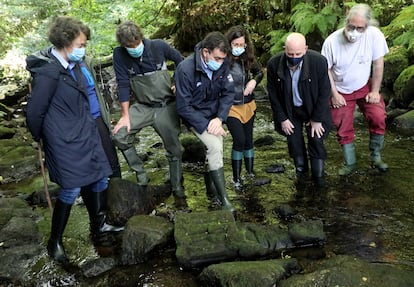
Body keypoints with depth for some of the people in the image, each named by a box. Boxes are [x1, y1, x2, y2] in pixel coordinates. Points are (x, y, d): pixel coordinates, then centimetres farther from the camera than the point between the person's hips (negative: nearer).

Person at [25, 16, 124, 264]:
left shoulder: (75, 63, 3)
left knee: (100, 178, 14)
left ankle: (99, 225, 35)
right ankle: (55, 242, 18)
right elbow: (35, 112, -13)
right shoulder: (49, 72, -21)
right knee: (72, 189, -2)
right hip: (66, 140, -8)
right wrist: (39, 138, 2)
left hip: (88, 132, 8)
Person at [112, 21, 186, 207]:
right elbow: (123, 84, -11)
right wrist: (125, 115, -12)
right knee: (120, 136, -16)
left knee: (174, 150, 1)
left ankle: (178, 191, 19)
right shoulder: (119, 55, -12)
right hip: (142, 106, 2)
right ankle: (141, 176, 4)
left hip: (167, 106, -1)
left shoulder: (158, 46, -15)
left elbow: (181, 61, 1)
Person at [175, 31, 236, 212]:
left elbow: (228, 92, -6)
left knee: (215, 149, 1)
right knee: (215, 147, -21)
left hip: (214, 114, 5)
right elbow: (183, 107, -22)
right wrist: (206, 125, -24)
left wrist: (219, 118, -19)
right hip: (194, 116, -5)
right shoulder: (186, 69, -26)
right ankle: (223, 199, -12)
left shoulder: (222, 64, -12)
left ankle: (210, 183, 31)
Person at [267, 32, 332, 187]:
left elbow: (324, 92, -14)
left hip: (314, 109, -1)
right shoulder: (274, 64, -21)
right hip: (289, 111, 1)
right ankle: (301, 168, 38)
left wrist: (317, 119, -12)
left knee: (316, 141, 6)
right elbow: (273, 94, -9)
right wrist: (282, 118, -7)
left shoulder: (319, 61, -25)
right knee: (294, 142, 11)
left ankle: (318, 175, 27)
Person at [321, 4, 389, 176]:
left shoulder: (374, 35, -22)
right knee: (343, 129, 4)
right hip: (341, 91, 0)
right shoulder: (331, 41, -23)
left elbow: (378, 64, -12)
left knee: (378, 117, -17)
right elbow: (326, 69, -10)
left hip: (365, 86, 0)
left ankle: (375, 157, 6)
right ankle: (350, 164, 23)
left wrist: (375, 91, -9)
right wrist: (334, 94, -11)